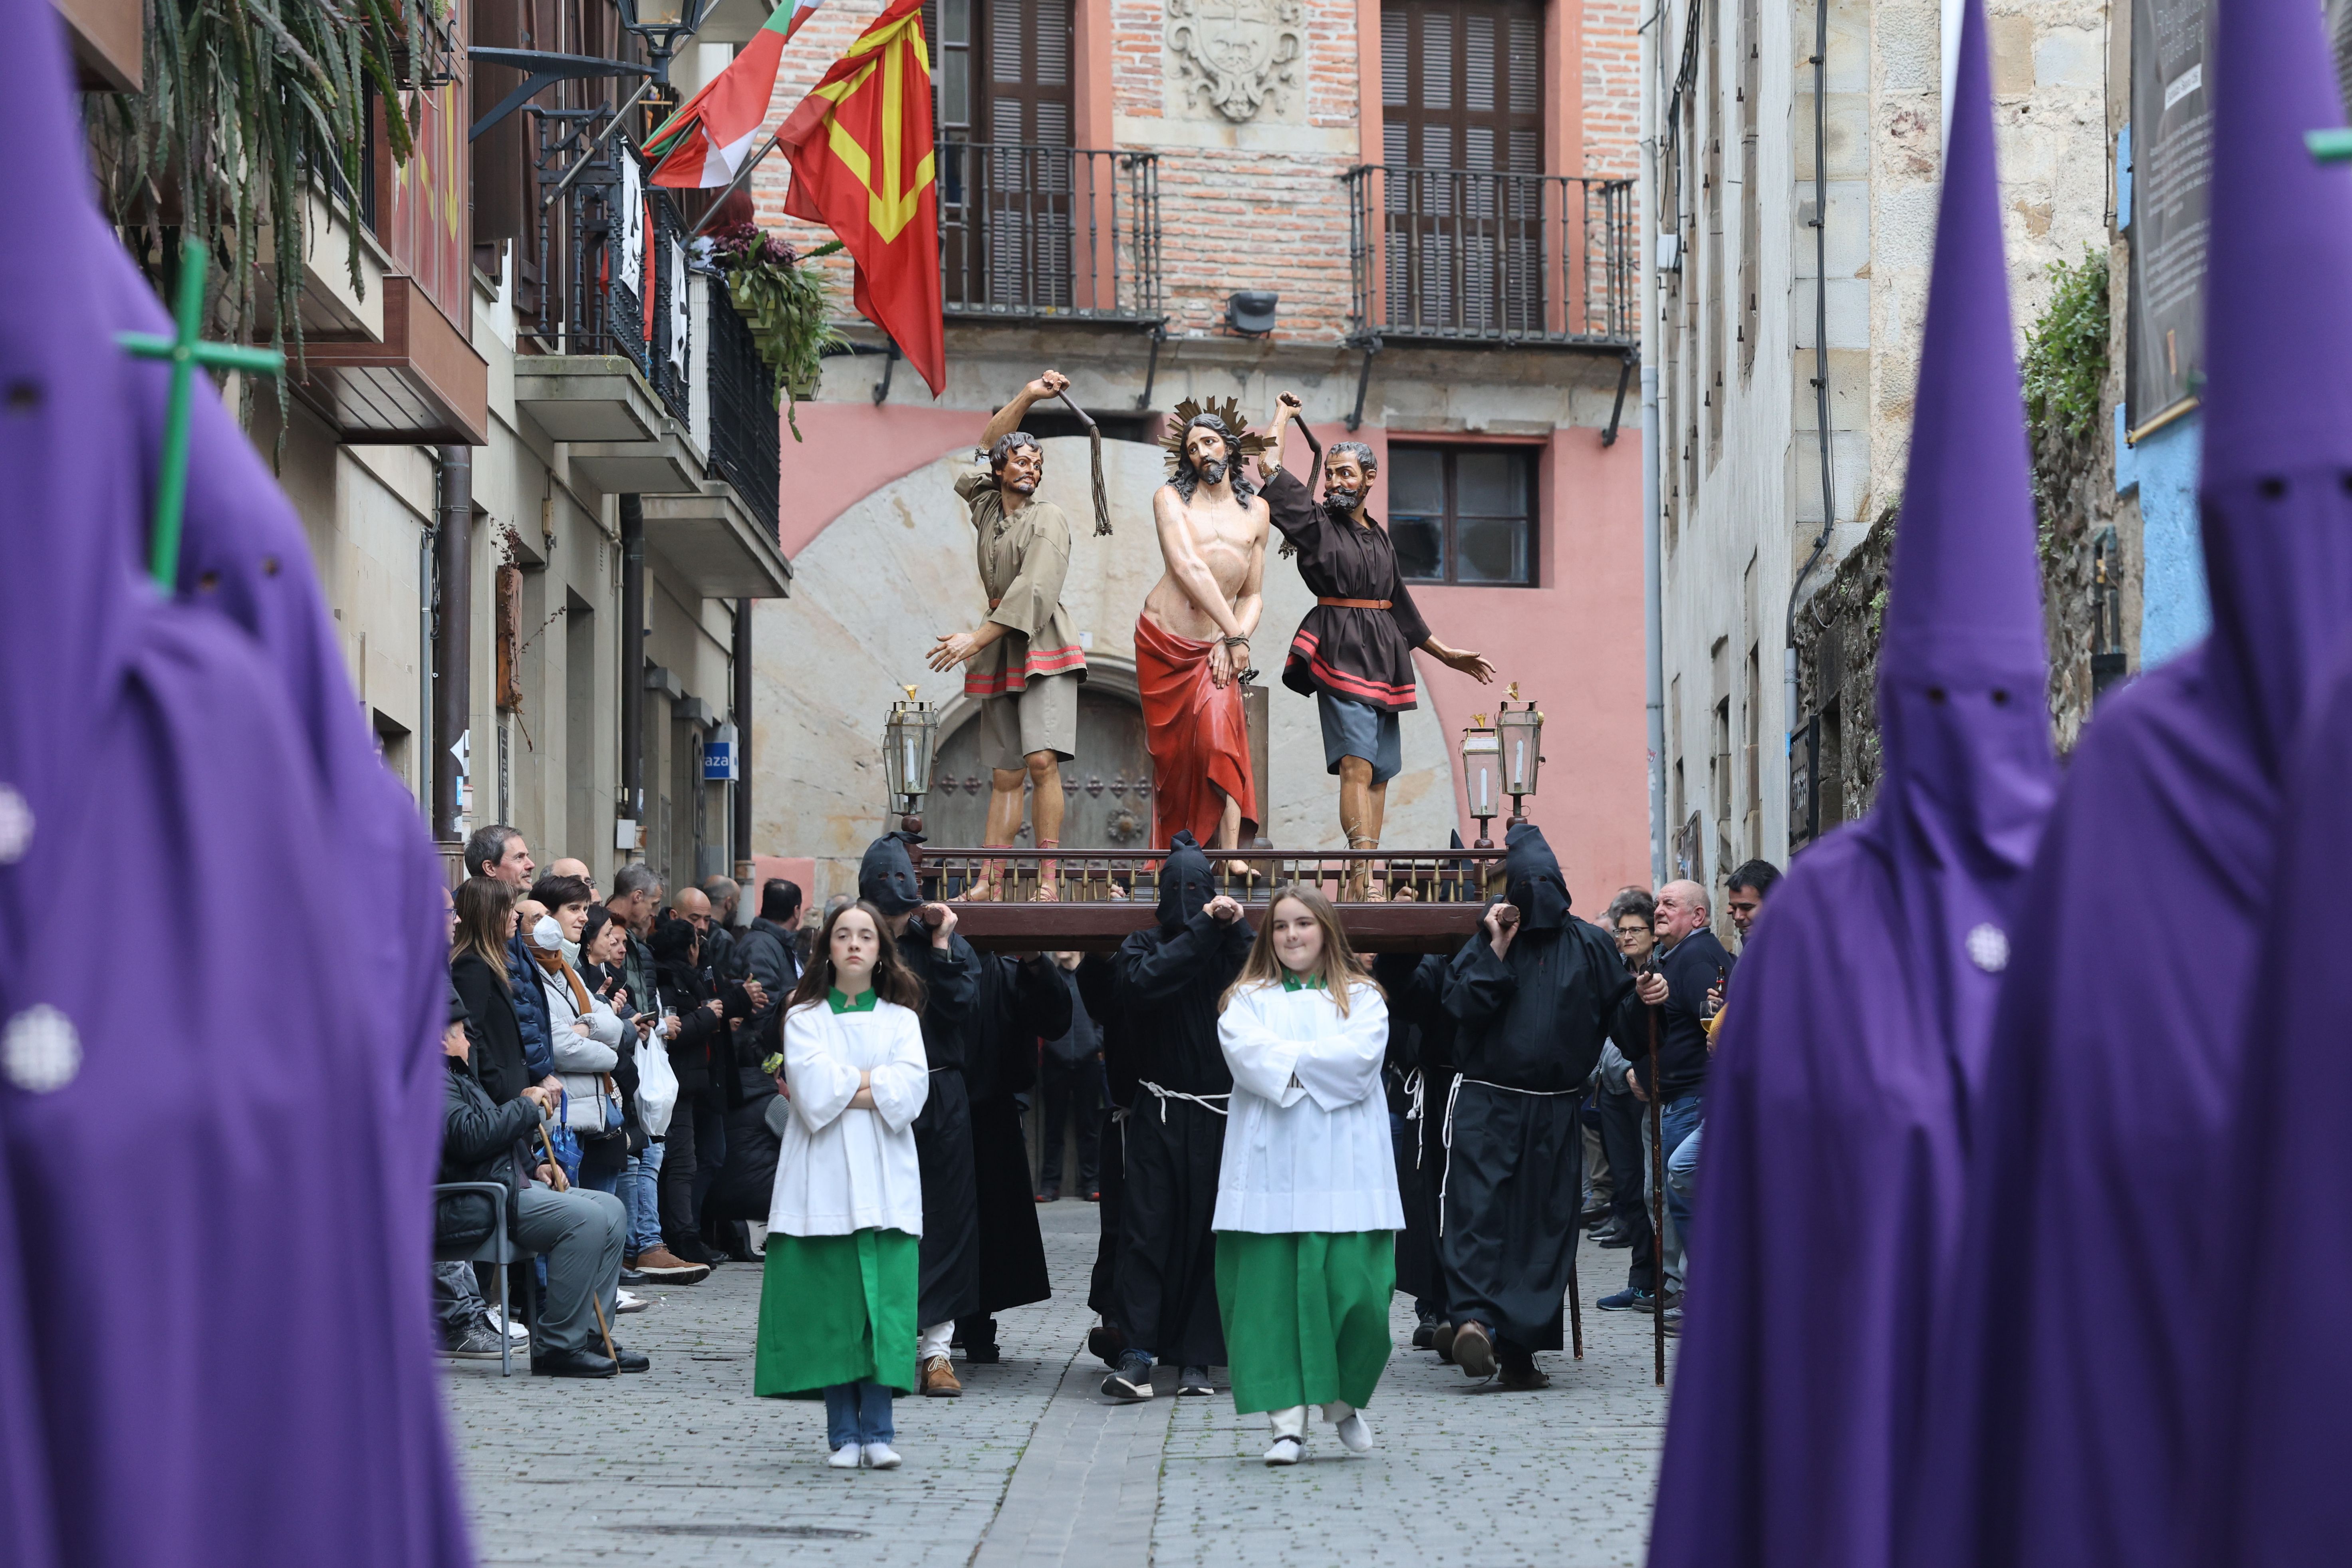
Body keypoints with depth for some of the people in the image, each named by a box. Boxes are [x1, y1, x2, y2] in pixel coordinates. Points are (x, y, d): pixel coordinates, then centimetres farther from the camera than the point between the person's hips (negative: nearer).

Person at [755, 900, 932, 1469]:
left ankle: (877, 1431, -4)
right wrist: (876, 1083, -5)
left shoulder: (900, 1018, 14)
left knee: (885, 1299, -7)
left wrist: (843, 1086, -8)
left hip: (885, 1180, 1)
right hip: (823, 1178, -1)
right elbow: (811, 1085, -8)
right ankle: (844, 1434, 1)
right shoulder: (804, 1017, 11)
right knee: (831, 1303, -4)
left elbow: (911, 1087, -4)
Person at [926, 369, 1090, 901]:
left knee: (1042, 760, -19)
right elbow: (987, 445, 25)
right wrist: (1027, 397, 15)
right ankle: (990, 882, -3)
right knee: (1005, 774, 3)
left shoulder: (1049, 519, -4)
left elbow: (1035, 592, -16)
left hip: (1041, 647, -6)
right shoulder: (986, 508, 14)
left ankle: (1047, 882, -22)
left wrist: (976, 639, -20)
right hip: (1000, 652, 6)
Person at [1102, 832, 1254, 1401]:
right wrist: (1203, 929, -17)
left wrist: (1237, 930, -18)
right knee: (1147, 1229, -8)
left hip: (1219, 1115, 1)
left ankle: (1196, 1358, 4)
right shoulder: (1144, 946, 6)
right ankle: (1137, 1356, -11)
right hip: (1159, 1113, -1)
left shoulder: (1231, 948, 8)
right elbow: (1145, 981, -17)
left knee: (1209, 1235, 0)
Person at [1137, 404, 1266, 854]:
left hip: (1217, 648, 0)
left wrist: (1236, 640, -8)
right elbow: (1187, 568, -11)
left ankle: (1230, 856, -27)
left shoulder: (1256, 511, 13)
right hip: (1162, 643, 0)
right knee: (1170, 750, 2)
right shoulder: (1170, 499, 3)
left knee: (1220, 737, -22)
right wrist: (1235, 635, -15)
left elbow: (1254, 595, 12)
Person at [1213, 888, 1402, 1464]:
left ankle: (1344, 1401, 17)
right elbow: (1244, 1052, -6)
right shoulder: (1247, 1000, 14)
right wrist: (1320, 1063, -13)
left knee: (1352, 1286, -7)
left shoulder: (1361, 998, 13)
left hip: (1342, 1167, 0)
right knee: (1272, 1290, -6)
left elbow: (1361, 1054, -7)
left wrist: (1287, 1060, -7)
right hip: (1269, 1167, 1)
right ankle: (1288, 1422, -3)